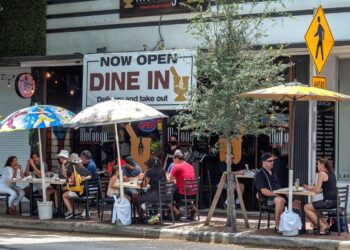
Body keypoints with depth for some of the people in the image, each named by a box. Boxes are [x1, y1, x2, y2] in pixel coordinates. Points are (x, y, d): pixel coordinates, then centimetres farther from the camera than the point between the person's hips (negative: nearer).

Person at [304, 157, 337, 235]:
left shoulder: (322, 173, -10)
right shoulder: (331, 173, 16)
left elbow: (317, 190, -12)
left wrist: (309, 189, 8)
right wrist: (312, 188, 16)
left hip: (329, 201, -9)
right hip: (335, 201, 9)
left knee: (306, 208, -1)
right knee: (313, 208, 27)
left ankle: (323, 226, 0)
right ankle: (325, 224, 19)